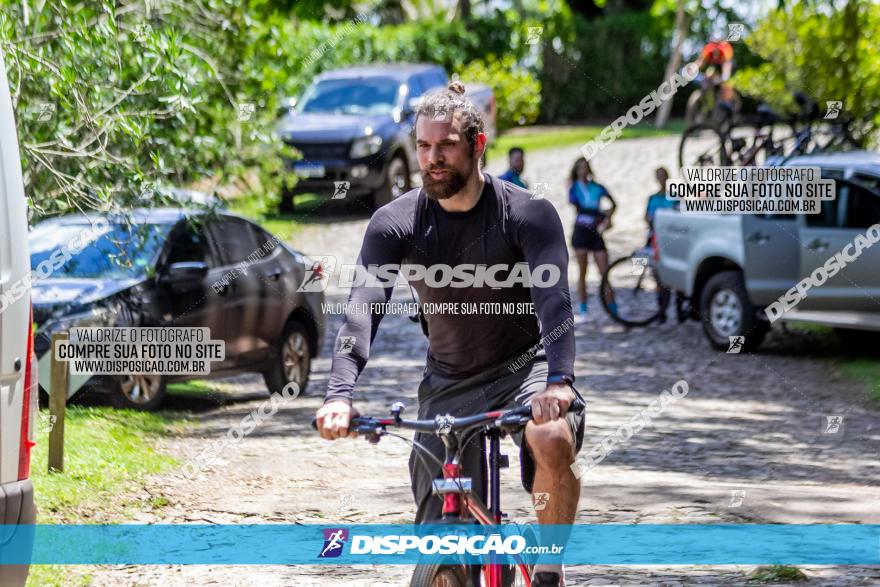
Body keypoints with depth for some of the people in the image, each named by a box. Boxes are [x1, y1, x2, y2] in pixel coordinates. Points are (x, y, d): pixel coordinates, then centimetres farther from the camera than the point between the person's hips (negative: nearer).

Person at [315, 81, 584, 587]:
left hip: (525, 366, -2)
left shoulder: (528, 214, -16)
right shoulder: (395, 224, -10)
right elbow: (365, 307, -23)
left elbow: (554, 299, -29)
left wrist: (558, 380, -49)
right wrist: (340, 395, -40)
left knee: (552, 441, -34)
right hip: (448, 383, 2)